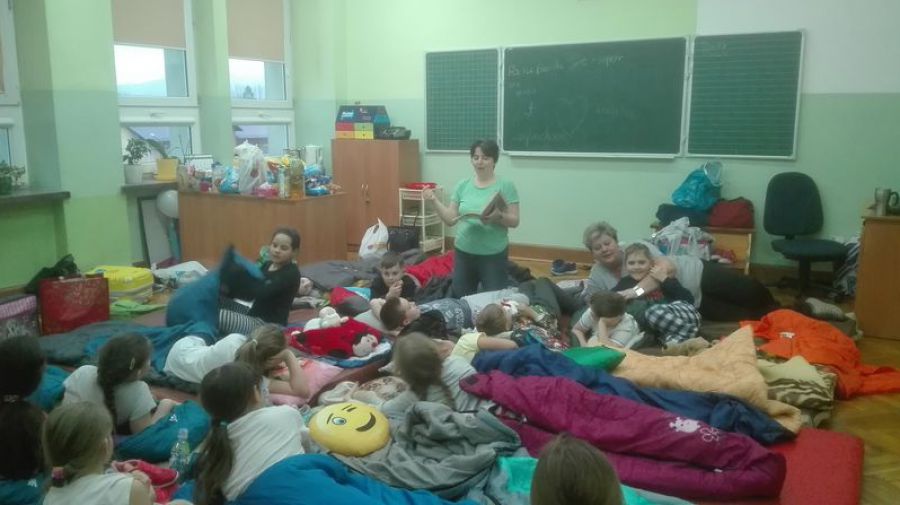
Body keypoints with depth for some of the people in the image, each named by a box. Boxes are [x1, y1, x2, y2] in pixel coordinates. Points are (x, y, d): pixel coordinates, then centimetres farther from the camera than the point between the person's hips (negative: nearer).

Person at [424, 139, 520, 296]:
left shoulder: (506, 186, -5)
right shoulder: (463, 185, 5)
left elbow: (514, 221, -8)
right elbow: (450, 219, 5)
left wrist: (498, 216, -26)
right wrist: (434, 200, -7)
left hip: (494, 254, -4)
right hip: (464, 252, 4)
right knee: (460, 299, 12)